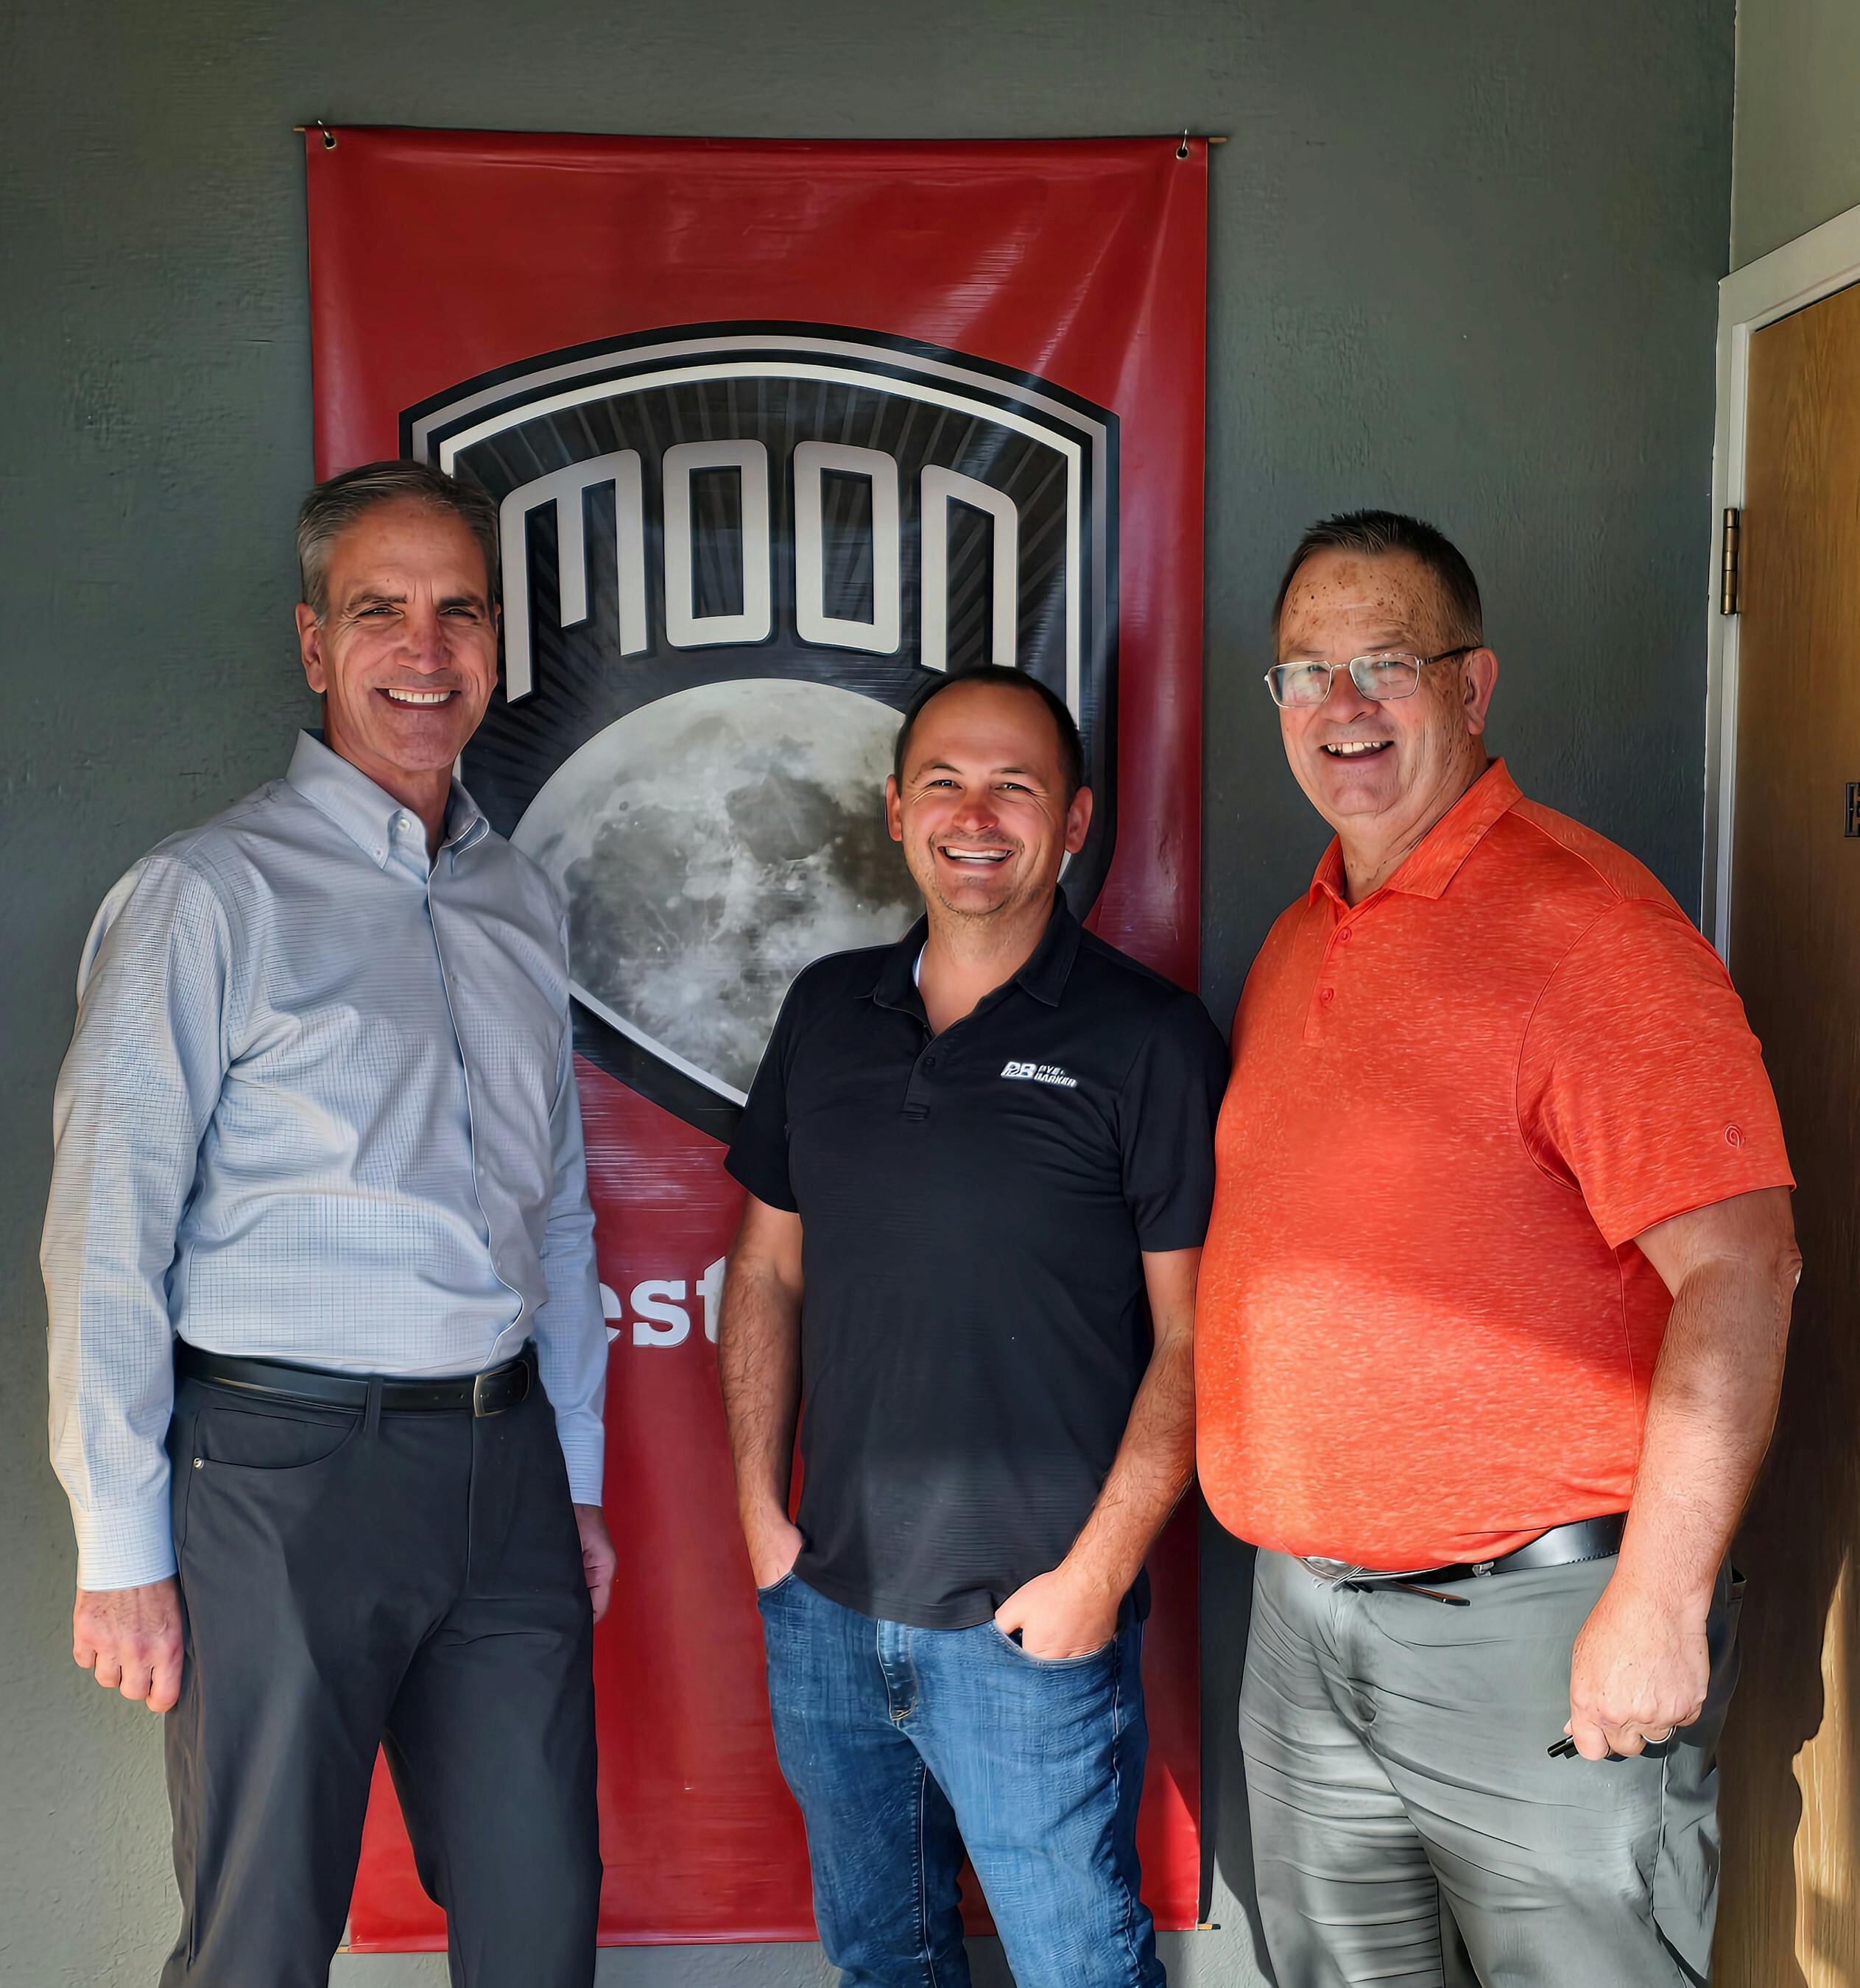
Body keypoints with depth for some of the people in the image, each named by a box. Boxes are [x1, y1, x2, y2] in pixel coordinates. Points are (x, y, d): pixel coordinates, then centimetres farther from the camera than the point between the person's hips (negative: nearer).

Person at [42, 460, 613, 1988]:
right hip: (286, 1464, -5)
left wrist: (575, 1478, 16)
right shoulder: (210, 895, -7)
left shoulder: (522, 904, 12)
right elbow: (107, 1241, -9)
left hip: (501, 1465, 5)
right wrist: (123, 1554, -9)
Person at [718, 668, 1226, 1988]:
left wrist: (1098, 1571, -14)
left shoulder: (1151, 1039, -10)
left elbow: (1192, 1336, -10)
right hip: (825, 1604, 5)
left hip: (1035, 1626, -4)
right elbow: (769, 1271, 11)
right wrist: (760, 1505, 6)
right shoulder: (827, 1012, 5)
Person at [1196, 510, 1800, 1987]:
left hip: (1537, 1631, -7)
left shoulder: (1585, 921, -15)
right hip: (1307, 1617, 7)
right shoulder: (1300, 943, 10)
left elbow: (1739, 1269, -20)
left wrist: (1661, 1601, -22)